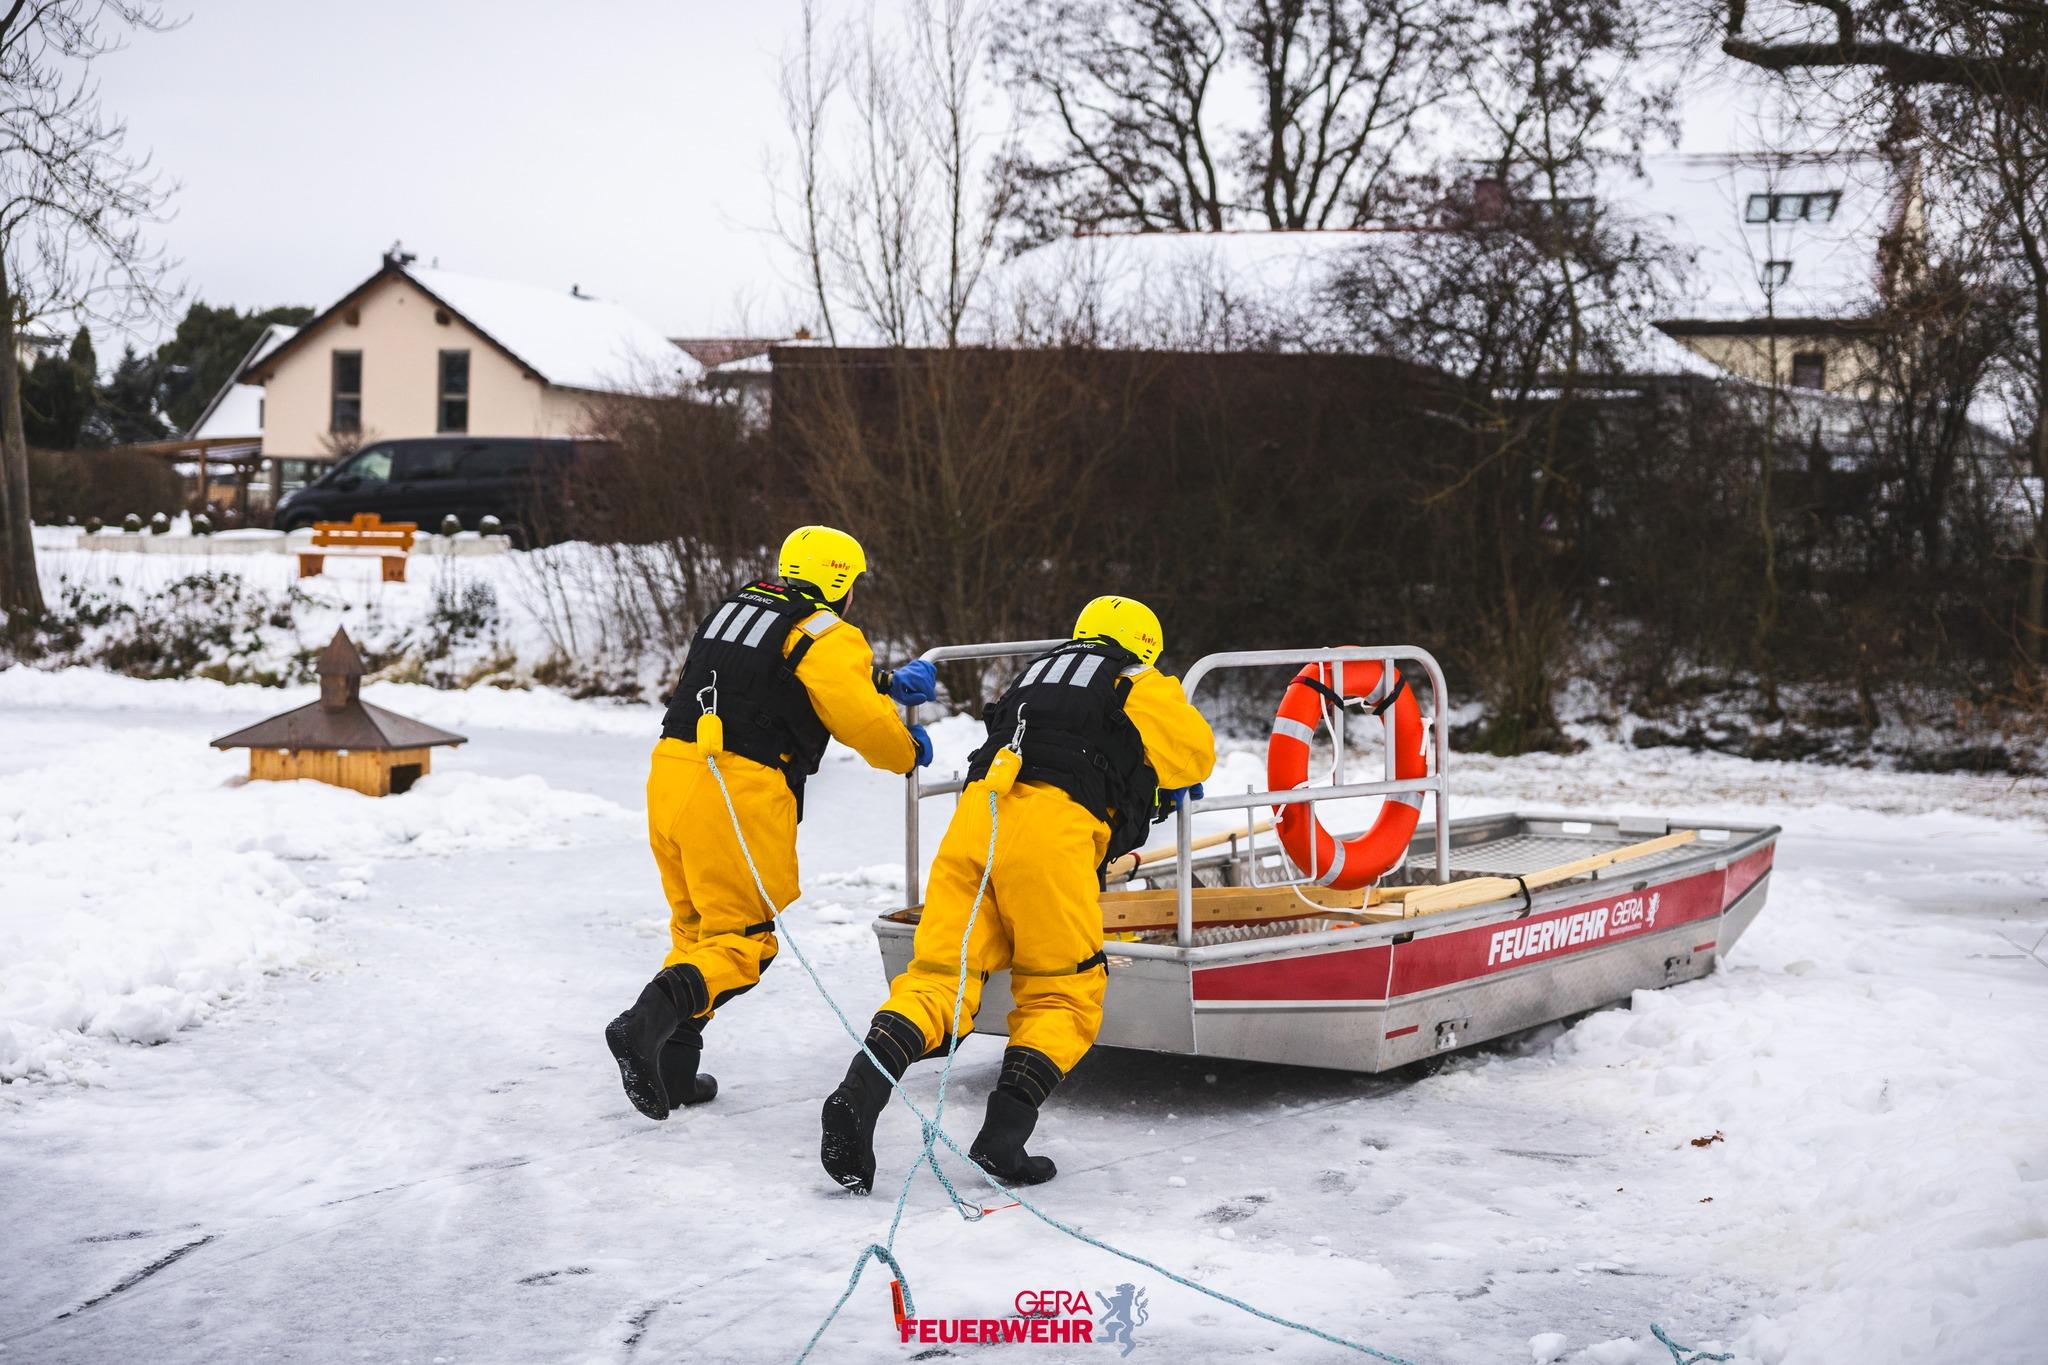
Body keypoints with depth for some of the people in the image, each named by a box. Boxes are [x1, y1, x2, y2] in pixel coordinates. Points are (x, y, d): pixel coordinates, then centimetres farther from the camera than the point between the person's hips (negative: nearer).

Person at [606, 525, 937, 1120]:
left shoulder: (737, 607, 22)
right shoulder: (827, 635, -2)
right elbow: (863, 722, -9)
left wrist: (890, 682, 32)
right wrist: (909, 750, 11)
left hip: (670, 775, 8)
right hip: (739, 795, -8)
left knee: (696, 928, 19)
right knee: (743, 938, 0)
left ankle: (671, 1071, 15)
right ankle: (646, 1024, -22)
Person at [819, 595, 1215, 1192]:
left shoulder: (1037, 672, 35)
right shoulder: (1138, 683, 19)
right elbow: (1195, 752, 18)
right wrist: (1154, 783, 40)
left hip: (976, 813, 5)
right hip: (1051, 830, -5)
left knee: (939, 977, 0)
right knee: (1064, 992, 5)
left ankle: (860, 1093, -23)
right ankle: (1003, 1135, -9)